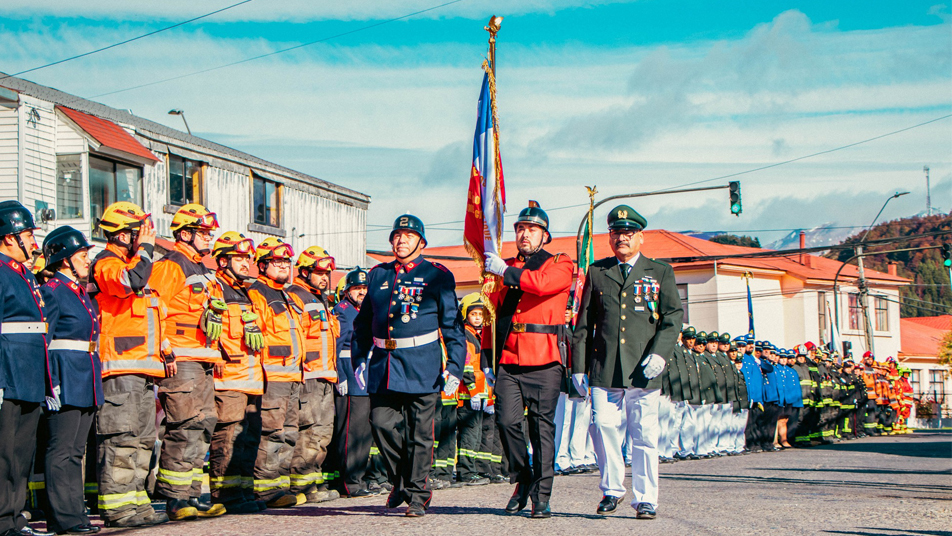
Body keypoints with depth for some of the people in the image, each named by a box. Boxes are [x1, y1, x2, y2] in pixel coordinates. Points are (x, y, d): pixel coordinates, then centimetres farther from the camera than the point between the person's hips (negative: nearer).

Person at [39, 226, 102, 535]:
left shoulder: (81, 292, 18)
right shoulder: (52, 291, -8)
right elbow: (43, 342, -12)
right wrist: (53, 384, -19)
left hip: (87, 381, 9)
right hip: (67, 379, -9)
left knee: (76, 450, 10)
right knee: (62, 449, -5)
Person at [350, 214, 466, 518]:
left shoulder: (437, 276, 2)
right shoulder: (378, 275, 14)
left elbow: (452, 325, 1)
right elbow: (363, 322, 20)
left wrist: (454, 367, -6)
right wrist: (358, 360, 13)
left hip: (421, 365, -3)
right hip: (383, 365, 4)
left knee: (420, 432, -1)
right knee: (381, 423, -2)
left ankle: (416, 495, 10)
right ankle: (400, 481, 21)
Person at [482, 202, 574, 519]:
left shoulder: (560, 264, 5)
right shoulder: (502, 268, 18)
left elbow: (543, 283, -19)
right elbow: (492, 313, 18)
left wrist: (506, 272, -13)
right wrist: (488, 359, 12)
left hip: (545, 362, -3)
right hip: (508, 362, 3)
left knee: (542, 428, -2)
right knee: (507, 421, -7)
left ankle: (541, 498, 4)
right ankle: (523, 481, 16)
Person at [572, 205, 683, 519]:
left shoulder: (661, 273, 12)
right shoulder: (597, 272, 15)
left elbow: (673, 317, 4)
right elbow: (584, 323, 14)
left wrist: (660, 353, -11)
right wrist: (579, 365, 6)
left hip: (643, 370, -1)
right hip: (604, 370, 1)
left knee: (644, 435, -1)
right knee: (603, 428, -5)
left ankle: (645, 499, 7)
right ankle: (612, 490, 14)